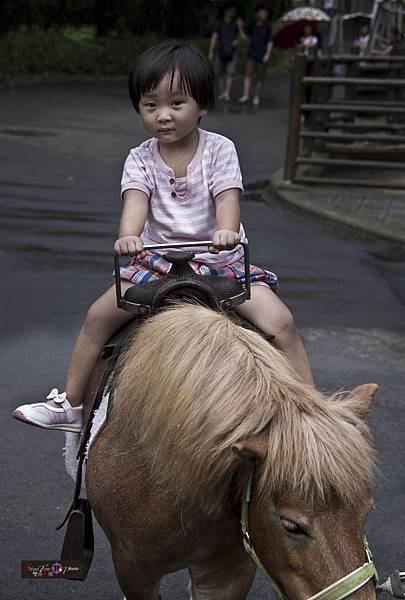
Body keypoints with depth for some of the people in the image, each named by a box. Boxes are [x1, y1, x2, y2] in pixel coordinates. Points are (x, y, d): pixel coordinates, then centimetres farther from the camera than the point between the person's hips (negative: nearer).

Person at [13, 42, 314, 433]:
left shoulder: (219, 149, -5)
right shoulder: (140, 159, -2)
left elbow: (227, 198, -18)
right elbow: (136, 200, -19)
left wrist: (227, 230, -42)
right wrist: (128, 235, -43)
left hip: (219, 260, -2)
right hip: (158, 261, 2)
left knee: (279, 321, -20)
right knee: (98, 315, -8)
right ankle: (70, 404, 6)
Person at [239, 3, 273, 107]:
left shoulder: (267, 27, -4)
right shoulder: (252, 25, 5)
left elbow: (270, 42, -3)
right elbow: (245, 36, 10)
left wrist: (267, 54, -10)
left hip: (261, 56, -2)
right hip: (251, 55, 2)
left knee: (259, 78, 4)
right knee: (248, 74, -7)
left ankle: (256, 97, 14)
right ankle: (246, 95, -6)